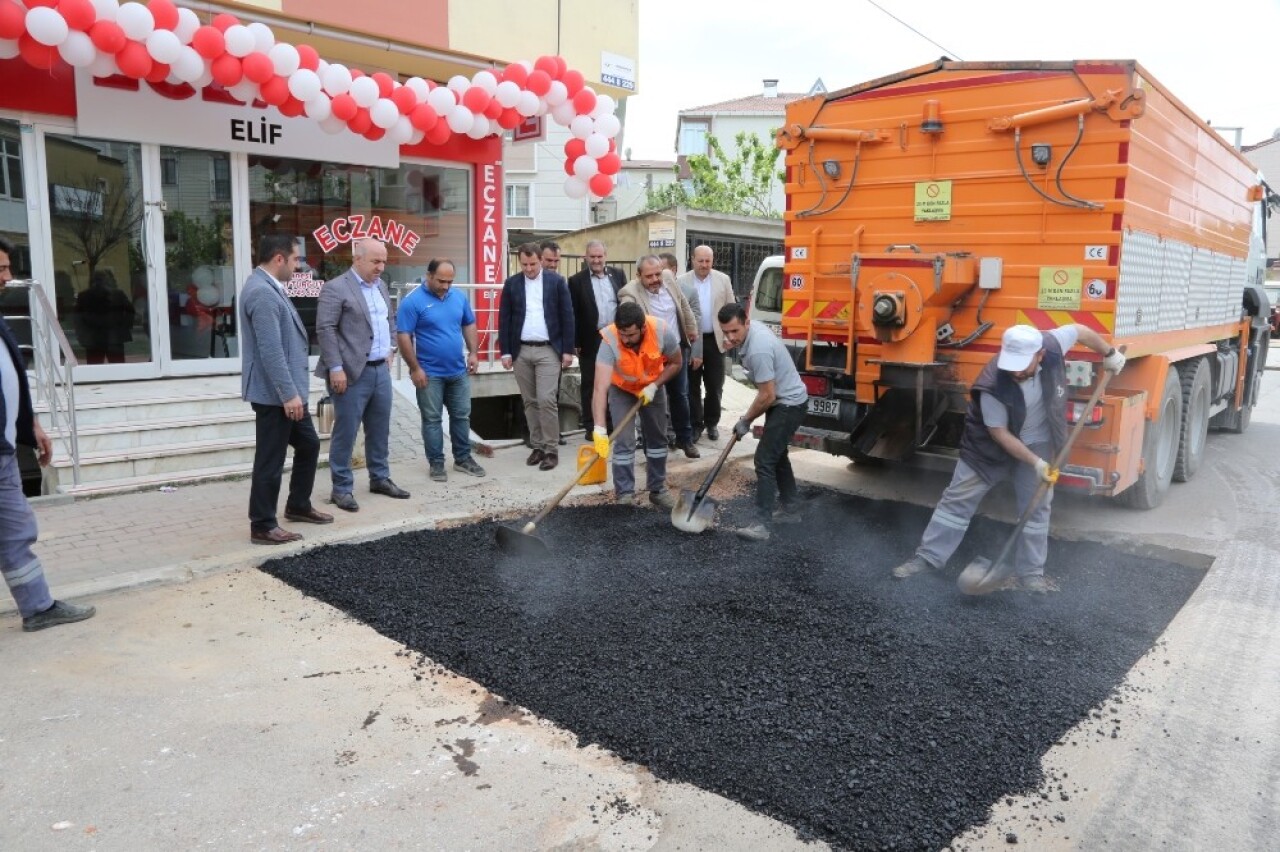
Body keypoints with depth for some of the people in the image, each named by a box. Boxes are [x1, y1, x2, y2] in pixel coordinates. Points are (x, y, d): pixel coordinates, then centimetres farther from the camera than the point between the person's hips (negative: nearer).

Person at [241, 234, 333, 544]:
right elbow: (270, 351, -26)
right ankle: (262, 526, 10)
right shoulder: (262, 292, -20)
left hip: (288, 391, 11)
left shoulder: (269, 288, 14)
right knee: (270, 461, -1)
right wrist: (288, 394, -24)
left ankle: (298, 506, 34)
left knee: (309, 445, 20)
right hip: (275, 394, -11)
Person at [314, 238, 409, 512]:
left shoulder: (381, 286, 14)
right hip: (352, 373, -7)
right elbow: (325, 330, -15)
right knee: (345, 432, 0)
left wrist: (391, 349, 15)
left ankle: (380, 478, 28)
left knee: (380, 430, 15)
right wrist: (336, 368, -19)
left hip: (381, 370, 7)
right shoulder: (335, 288, -10)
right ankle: (341, 489, 9)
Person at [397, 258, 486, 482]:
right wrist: (415, 368, -15)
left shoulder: (459, 296, 4)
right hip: (429, 373, -5)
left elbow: (469, 325, 15)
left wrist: (473, 353, 5)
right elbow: (403, 337, -13)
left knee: (462, 416, 12)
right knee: (432, 419, 5)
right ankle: (436, 463, 14)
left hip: (458, 371, 5)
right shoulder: (413, 301, -12)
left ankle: (463, 458, 24)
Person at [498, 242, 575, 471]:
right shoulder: (511, 284, 5)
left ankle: (551, 450, -1)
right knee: (530, 402, 8)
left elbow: (567, 316, 0)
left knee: (547, 400, -9)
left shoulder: (556, 282, 0)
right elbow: (504, 319, 6)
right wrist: (505, 351, 1)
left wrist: (568, 349, -4)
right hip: (521, 351, 3)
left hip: (548, 350, -3)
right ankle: (538, 446, 18)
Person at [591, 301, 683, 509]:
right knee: (624, 441, -9)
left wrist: (654, 386, -25)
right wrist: (599, 429, -53)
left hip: (653, 387, 2)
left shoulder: (663, 331, -34)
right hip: (621, 389, -2)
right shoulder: (609, 340, -39)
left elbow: (675, 363, -13)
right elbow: (601, 388, -45)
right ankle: (625, 495, 3)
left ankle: (657, 489, 24)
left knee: (657, 438, 9)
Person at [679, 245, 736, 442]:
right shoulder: (682, 281, -3)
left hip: (715, 340, 1)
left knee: (715, 385, 7)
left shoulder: (723, 280, 2)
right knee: (692, 386, 7)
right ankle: (696, 424, 18)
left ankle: (712, 423, 22)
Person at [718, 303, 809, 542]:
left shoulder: (758, 350, -32)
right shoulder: (749, 331, -2)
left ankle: (762, 524, -11)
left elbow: (767, 396, -26)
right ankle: (791, 508, 32)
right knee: (777, 455, 20)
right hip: (783, 401, 11)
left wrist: (745, 421, -13)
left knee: (765, 460, -12)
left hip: (788, 404, -11)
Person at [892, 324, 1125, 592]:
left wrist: (1110, 353, 9)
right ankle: (927, 558, 9)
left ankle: (1030, 574, 16)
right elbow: (999, 433, -24)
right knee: (957, 499, 0)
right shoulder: (992, 385, -34)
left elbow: (1081, 331, -3)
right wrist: (1036, 463, -25)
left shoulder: (1052, 345, -26)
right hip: (990, 444, -3)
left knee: (1036, 507, 5)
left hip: (1036, 442, 4)